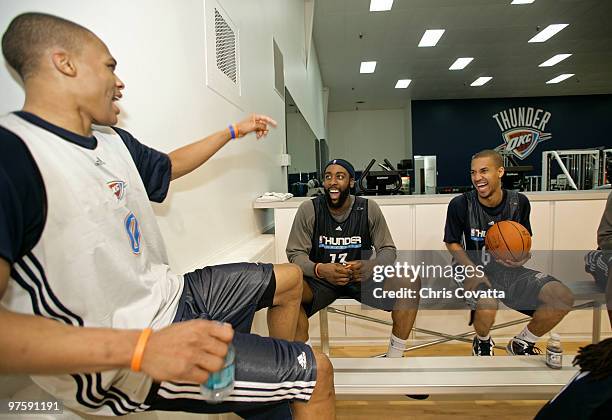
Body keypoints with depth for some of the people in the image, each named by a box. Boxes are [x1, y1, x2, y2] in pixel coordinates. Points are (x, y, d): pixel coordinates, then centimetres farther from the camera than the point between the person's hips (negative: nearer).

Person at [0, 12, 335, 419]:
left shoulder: (115, 142, 5)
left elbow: (170, 165, 25)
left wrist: (235, 131, 31)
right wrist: (141, 347, -39)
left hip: (171, 294, 9)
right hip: (123, 363, -9)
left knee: (290, 278, 20)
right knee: (317, 372, -9)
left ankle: (279, 365, 36)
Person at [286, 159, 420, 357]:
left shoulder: (369, 209, -6)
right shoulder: (308, 209, -9)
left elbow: (387, 249, -2)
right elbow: (295, 253, -8)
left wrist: (372, 265, -27)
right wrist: (319, 269, -31)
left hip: (362, 277, 2)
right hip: (321, 279, -1)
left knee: (410, 281, -21)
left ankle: (395, 354, -5)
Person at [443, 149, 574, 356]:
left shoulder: (518, 202, -3)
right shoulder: (461, 204, -14)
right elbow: (452, 243, -4)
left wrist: (523, 257, -13)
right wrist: (473, 271, -19)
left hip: (508, 269, 5)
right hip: (473, 269, -4)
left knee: (564, 298, -14)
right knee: (487, 305, -36)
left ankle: (521, 344, 14)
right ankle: (482, 341, 6)